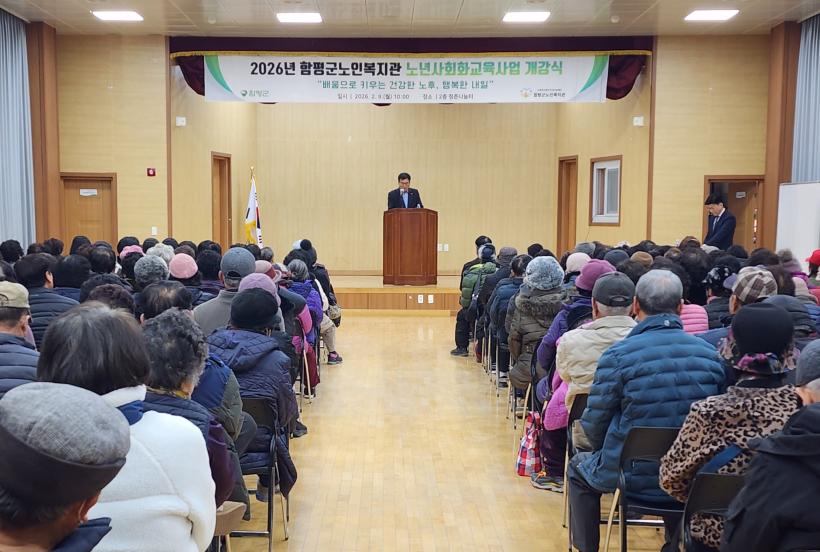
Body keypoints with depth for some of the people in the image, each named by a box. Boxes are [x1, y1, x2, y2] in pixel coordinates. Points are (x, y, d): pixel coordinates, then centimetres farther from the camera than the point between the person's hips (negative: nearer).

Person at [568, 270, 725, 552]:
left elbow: (593, 425, -10)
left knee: (579, 467, 27)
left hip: (635, 475, -3)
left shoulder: (618, 355, -16)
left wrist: (608, 452, 11)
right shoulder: (709, 352, -4)